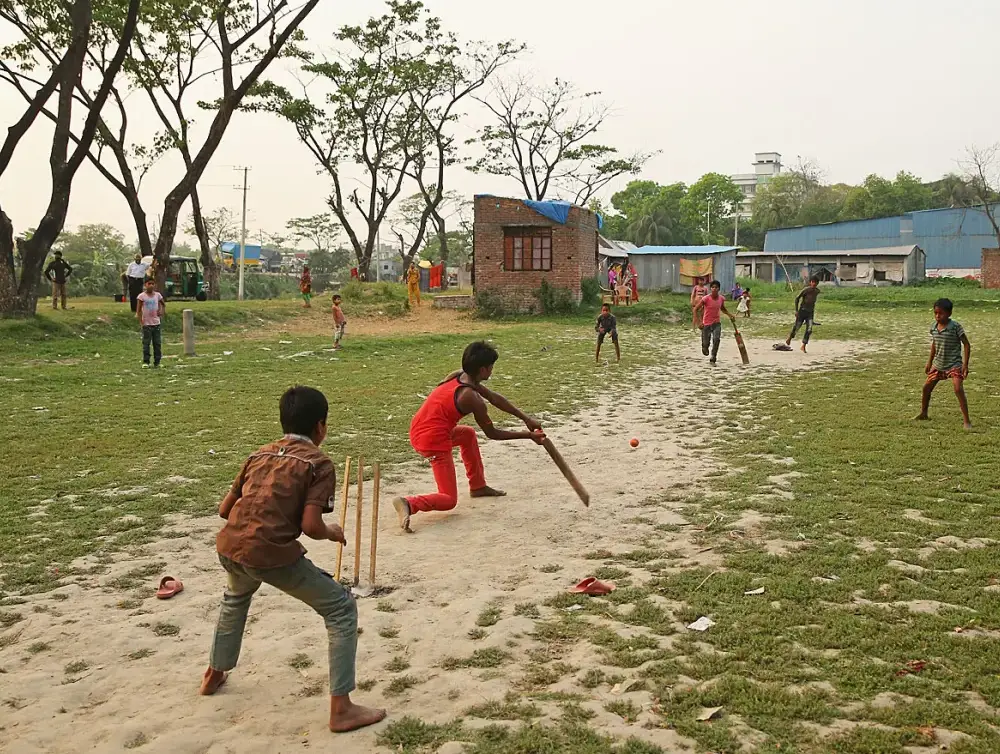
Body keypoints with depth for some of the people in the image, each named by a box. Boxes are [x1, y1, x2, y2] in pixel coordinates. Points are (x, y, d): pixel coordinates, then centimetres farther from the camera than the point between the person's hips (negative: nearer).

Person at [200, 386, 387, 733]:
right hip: (271, 553, -7)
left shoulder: (260, 454, 20)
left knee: (236, 597, 41)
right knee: (342, 609, 7)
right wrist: (333, 533, 12)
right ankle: (341, 708, 4)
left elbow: (225, 508, 22)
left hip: (229, 546, 7)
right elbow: (311, 526, -9)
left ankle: (215, 674, 55)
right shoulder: (319, 462, 2)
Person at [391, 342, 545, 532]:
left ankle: (478, 486, 39)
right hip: (435, 442, -9)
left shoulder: (456, 377, 5)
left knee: (468, 434, 33)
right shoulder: (472, 398, -18)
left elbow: (494, 398, 13)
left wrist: (525, 418, 14)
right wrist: (529, 435, 2)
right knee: (449, 500, 3)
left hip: (417, 432, 9)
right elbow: (492, 434, -4)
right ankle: (409, 504, -22)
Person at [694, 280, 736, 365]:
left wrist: (729, 315, 6)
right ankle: (704, 347, 44)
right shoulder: (706, 299, -17)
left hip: (717, 323, 2)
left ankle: (713, 359, -12)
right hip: (706, 323, -2)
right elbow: (696, 309, -13)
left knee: (716, 339, -21)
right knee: (706, 343, 4)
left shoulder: (721, 299, -4)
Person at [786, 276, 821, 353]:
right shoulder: (806, 290, -14)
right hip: (802, 311, -4)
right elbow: (797, 298, -9)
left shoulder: (817, 291, 2)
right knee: (796, 327, 4)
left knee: (809, 330, -10)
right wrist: (796, 310, -11)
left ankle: (803, 346, -3)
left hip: (810, 312, 4)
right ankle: (789, 338, 33)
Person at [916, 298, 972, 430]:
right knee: (927, 387, 11)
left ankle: (966, 421, -14)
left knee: (958, 390, -19)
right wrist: (929, 362, 18)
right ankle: (923, 413, 32)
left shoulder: (955, 327, -16)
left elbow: (967, 345, -12)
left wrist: (965, 365, -16)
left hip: (954, 365, -6)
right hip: (938, 364, 6)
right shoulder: (933, 327, 1)